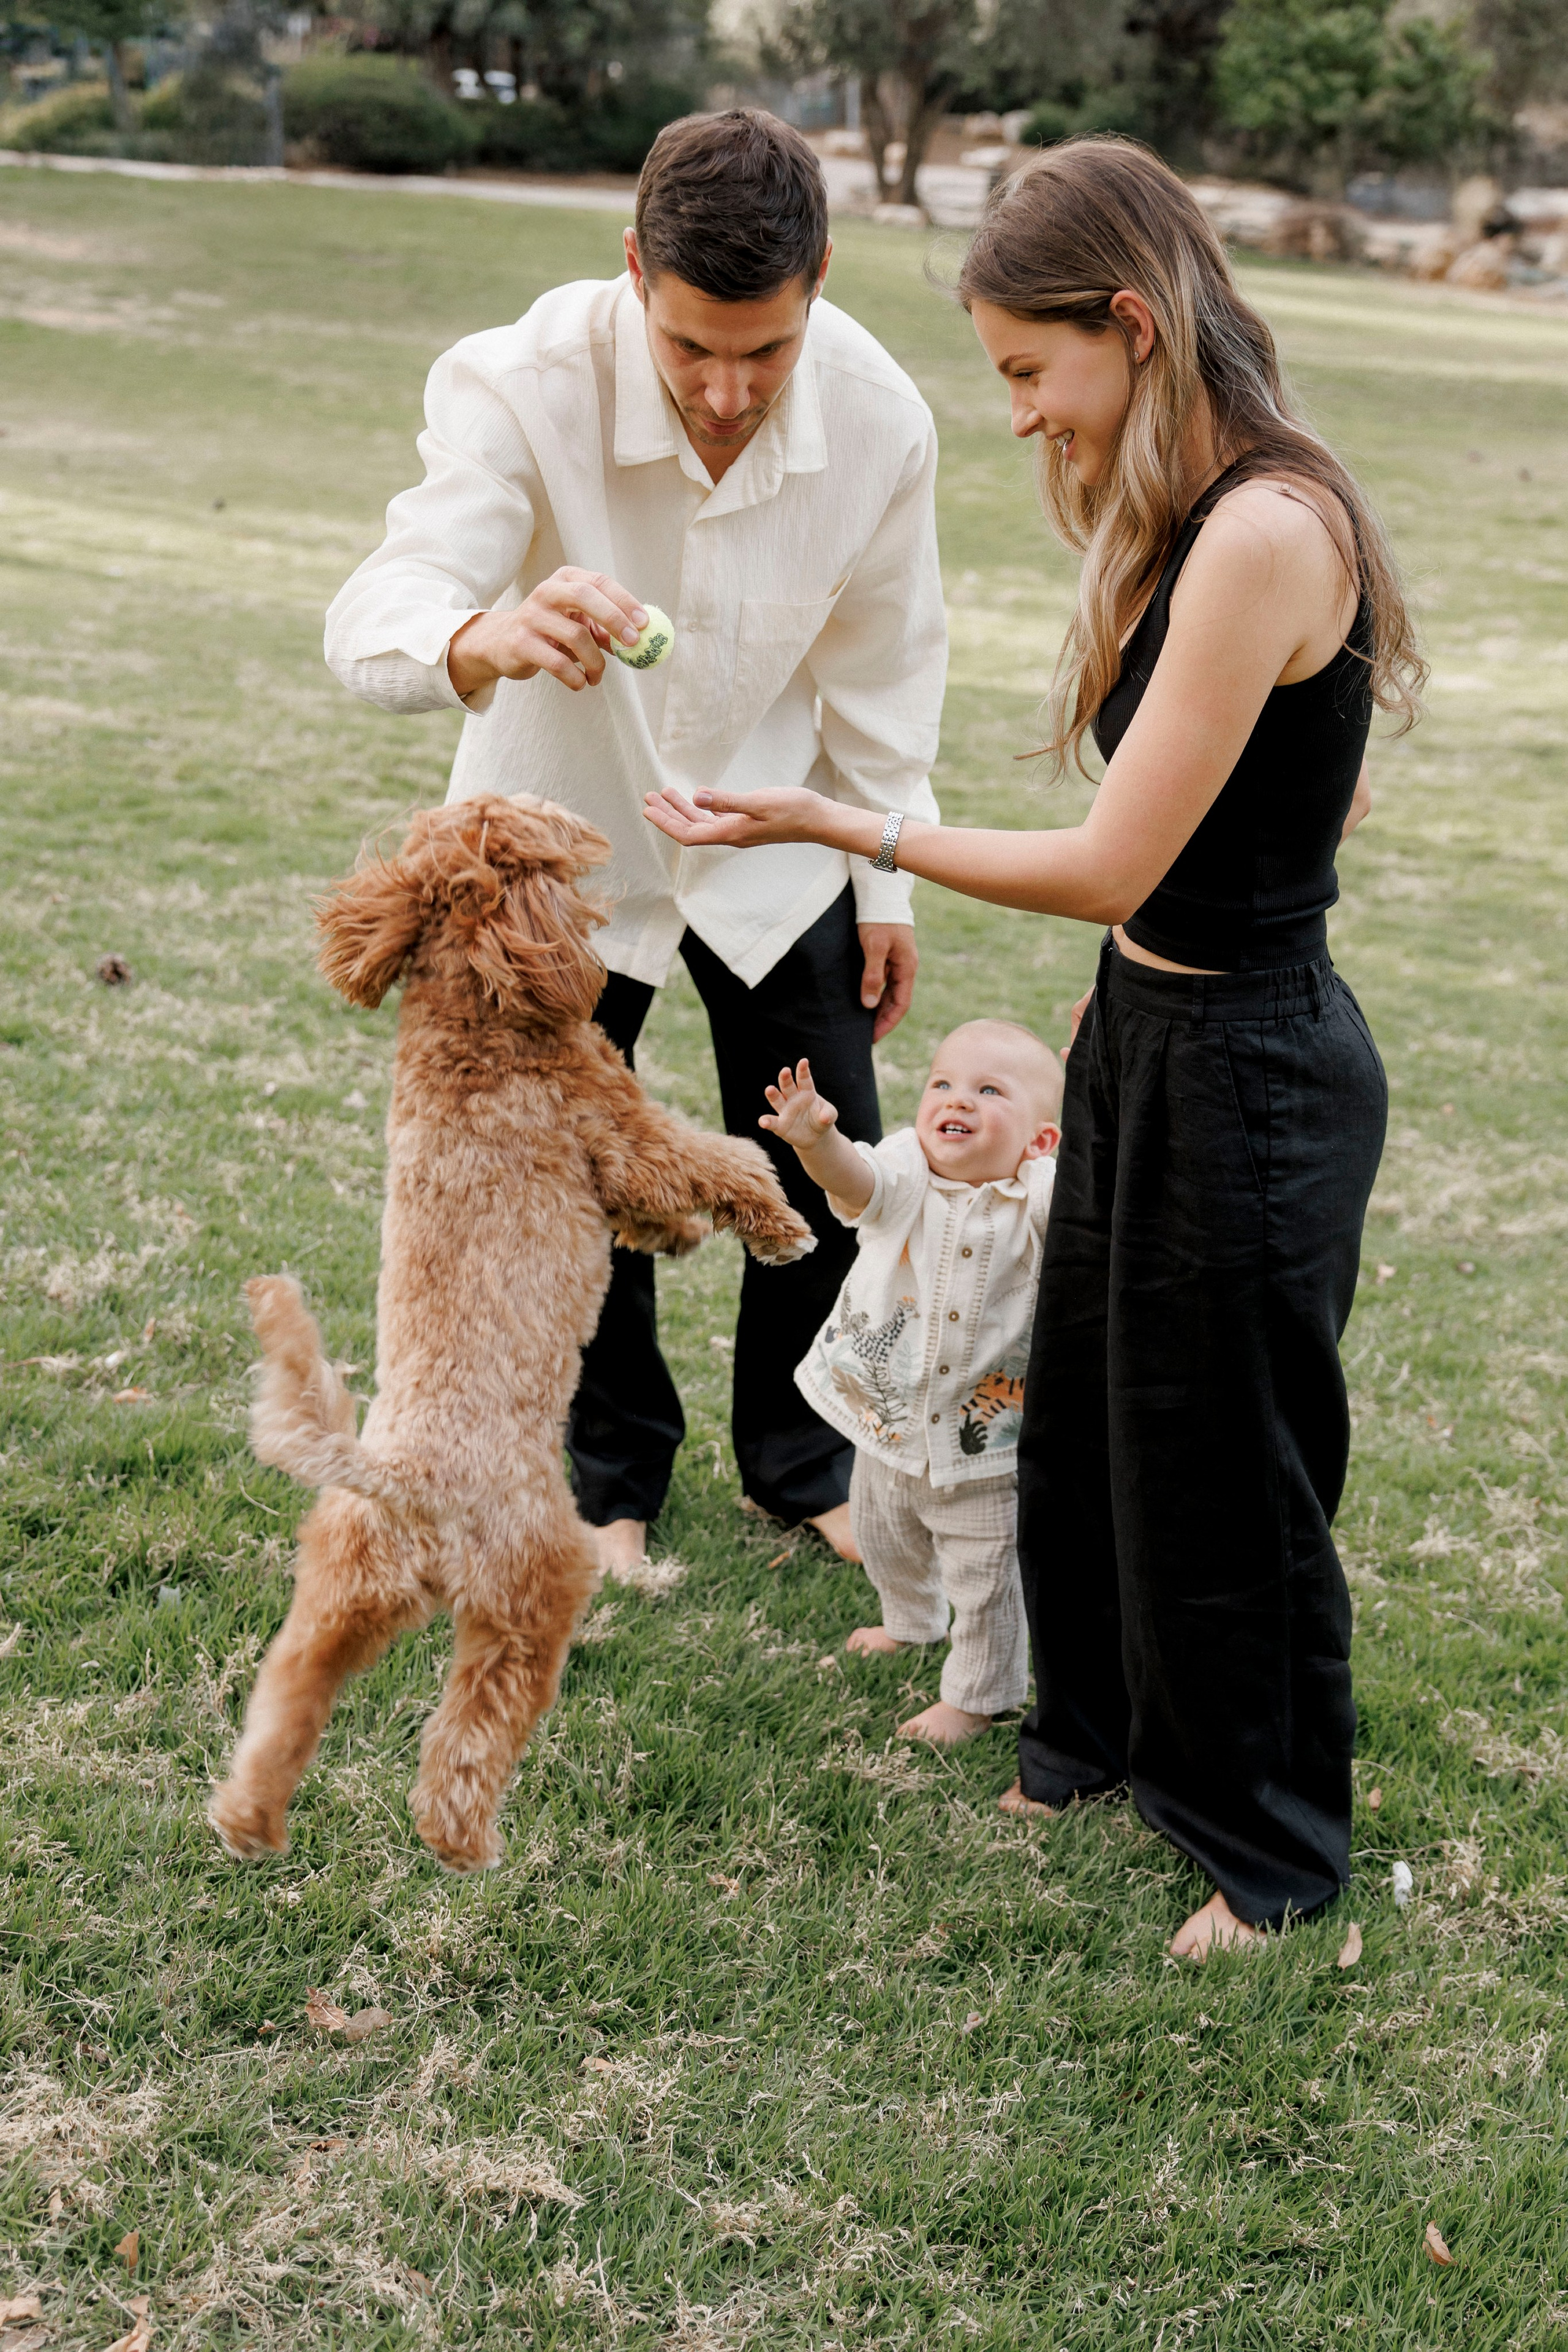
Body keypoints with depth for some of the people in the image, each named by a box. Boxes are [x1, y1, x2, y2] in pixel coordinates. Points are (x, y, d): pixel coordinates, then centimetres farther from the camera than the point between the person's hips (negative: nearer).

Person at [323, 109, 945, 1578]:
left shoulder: (878, 420, -20)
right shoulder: (521, 386, -30)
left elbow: (879, 667, -4)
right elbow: (374, 622, -41)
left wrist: (889, 879, 2)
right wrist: (486, 640, -64)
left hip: (769, 839, 2)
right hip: (561, 836, -2)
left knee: (826, 1173, 9)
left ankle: (805, 1461, 34)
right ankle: (607, 1474, 33)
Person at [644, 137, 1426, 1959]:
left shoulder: (1267, 530, -25)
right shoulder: (1198, 518, 5)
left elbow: (1110, 867, -24)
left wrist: (828, 824, -18)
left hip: (1244, 1071, -9)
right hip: (1146, 1031, 9)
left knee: (1225, 1466, 9)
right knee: (1083, 1412, 23)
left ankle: (1270, 1845, 32)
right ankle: (1095, 1732, 47)